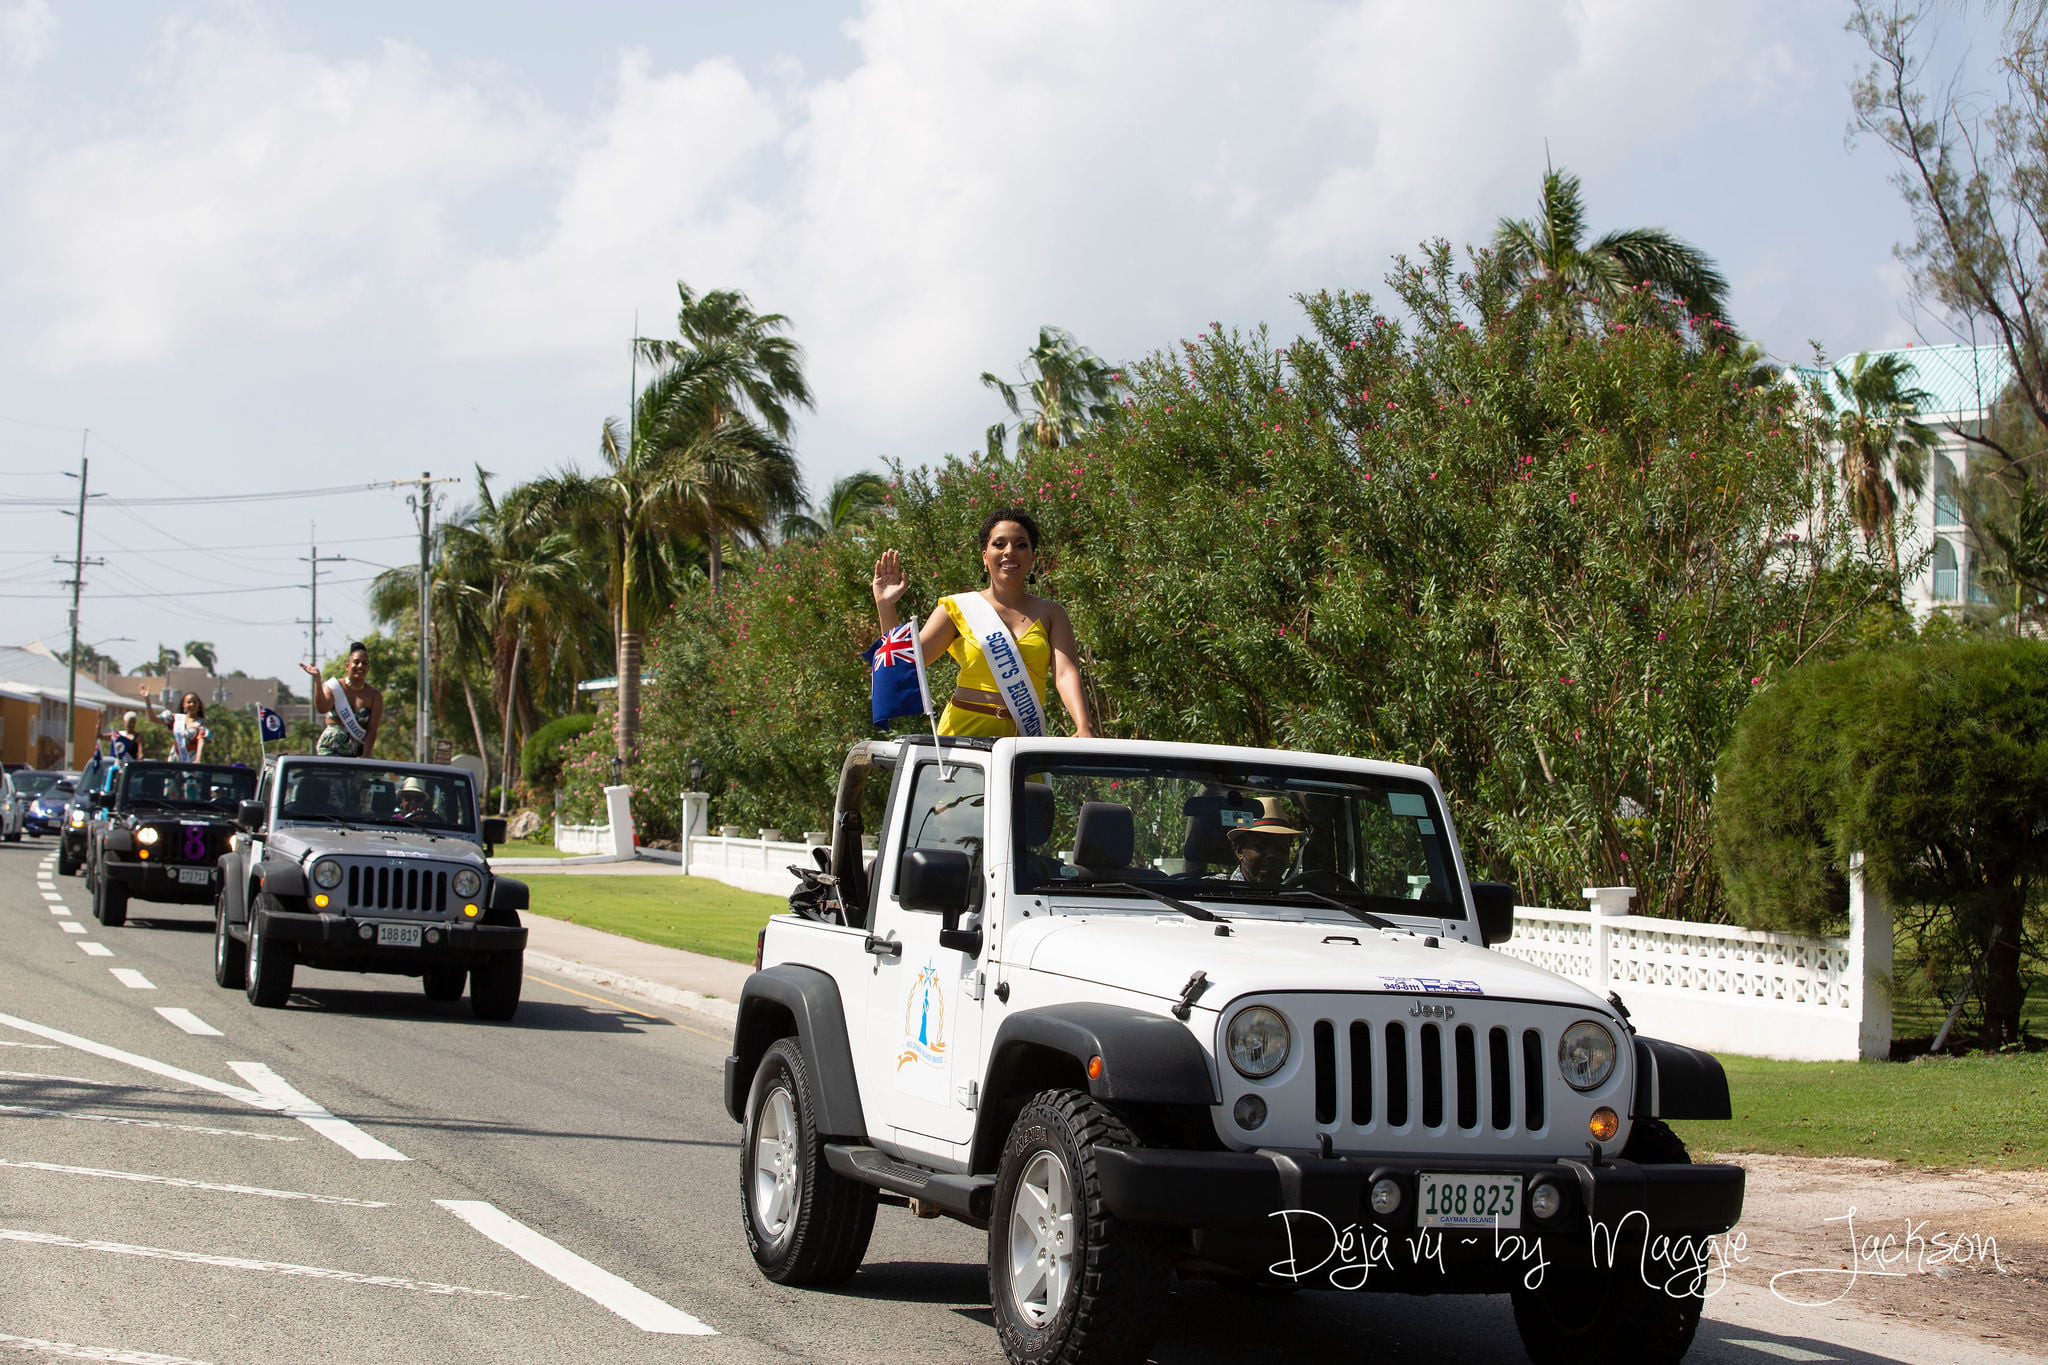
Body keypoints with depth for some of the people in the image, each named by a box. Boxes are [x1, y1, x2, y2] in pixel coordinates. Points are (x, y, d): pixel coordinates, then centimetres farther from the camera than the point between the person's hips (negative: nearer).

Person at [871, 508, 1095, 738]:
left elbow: (1066, 673, -3)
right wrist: (885, 607, -11)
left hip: (1025, 737, 1)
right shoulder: (959, 609, 8)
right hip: (964, 731, -1)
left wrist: (1085, 729, -20)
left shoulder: (1050, 614, 12)